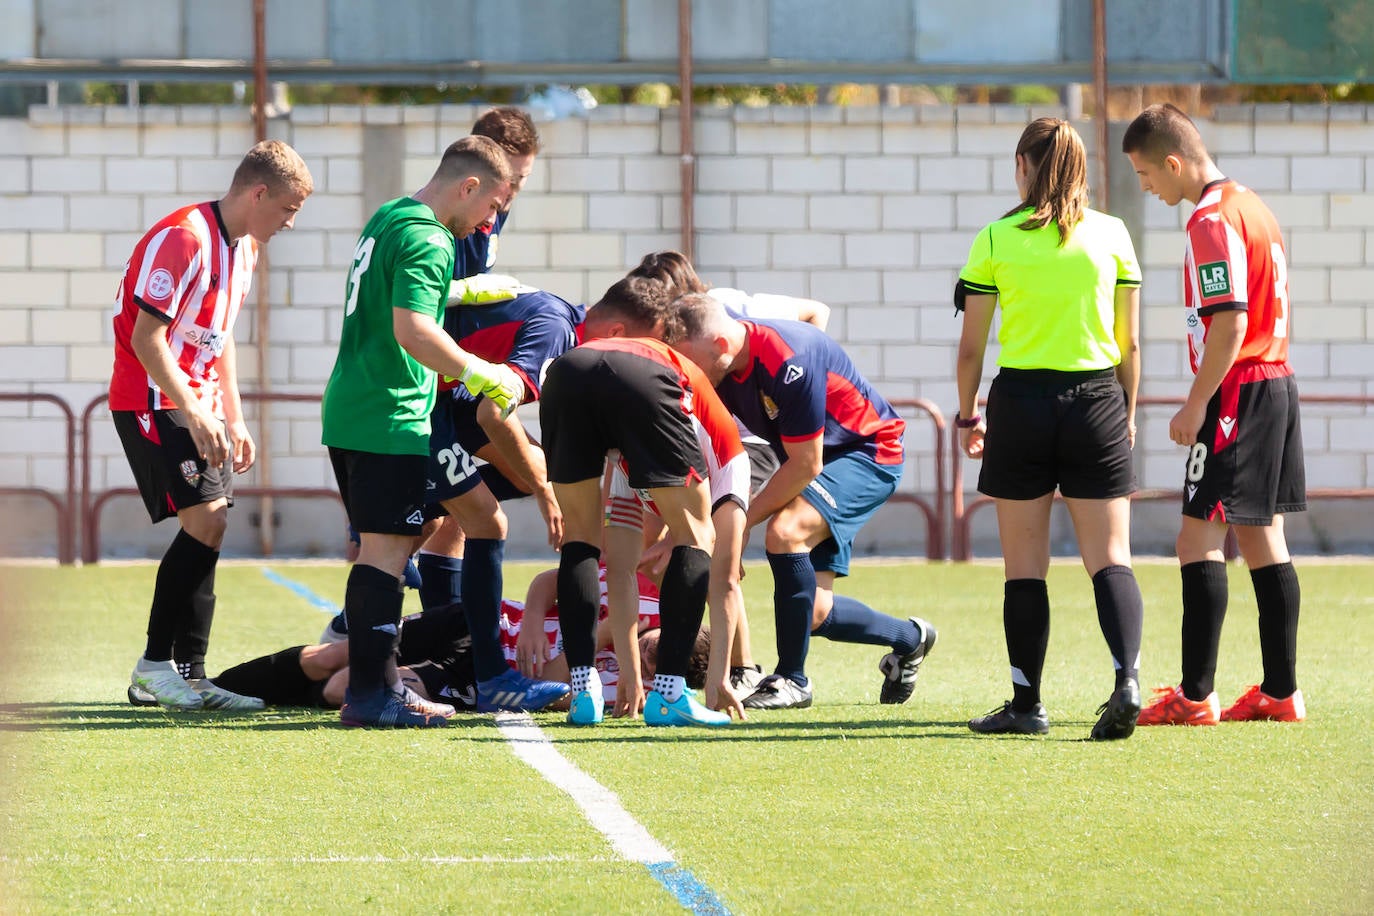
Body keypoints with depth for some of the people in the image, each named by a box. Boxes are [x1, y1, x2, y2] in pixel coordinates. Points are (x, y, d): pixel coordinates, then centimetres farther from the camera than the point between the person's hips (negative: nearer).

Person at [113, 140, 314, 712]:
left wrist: (233, 419, 20)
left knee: (208, 533, 4)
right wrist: (195, 414, -22)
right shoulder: (184, 239, -18)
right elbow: (146, 338, -21)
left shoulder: (243, 248, 13)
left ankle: (183, 676, 8)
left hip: (195, 407, 9)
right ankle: (158, 667, -12)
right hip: (154, 402, -9)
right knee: (206, 522, -17)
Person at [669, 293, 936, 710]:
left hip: (871, 452, -8)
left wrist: (741, 521, -21)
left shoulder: (788, 362, -33)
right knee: (813, 613, 1)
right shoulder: (721, 373, -9)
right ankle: (909, 638, 32)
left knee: (785, 531, -32)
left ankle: (791, 679, -20)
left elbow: (805, 465, -27)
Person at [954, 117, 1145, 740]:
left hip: (1021, 401, -1)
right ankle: (1127, 676, -21)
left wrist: (967, 416, 14)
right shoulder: (1112, 235, 3)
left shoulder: (996, 240, -2)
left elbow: (971, 346, 1)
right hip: (1096, 400, 1)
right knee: (1109, 555, 1)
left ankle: (1026, 704, 9)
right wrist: (1127, 411, 17)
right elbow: (1129, 343, 5)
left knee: (1025, 565, 6)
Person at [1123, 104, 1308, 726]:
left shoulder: (1212, 220, -15)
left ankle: (1195, 696, -11)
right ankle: (1281, 691, 12)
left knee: (1200, 541, -9)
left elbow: (1229, 322, -22)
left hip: (1236, 391, -10)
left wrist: (1197, 402, -18)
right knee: (1262, 539, 12)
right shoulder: (1253, 208, 16)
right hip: (1277, 383, 10)